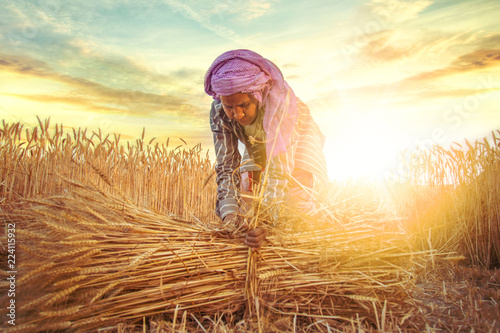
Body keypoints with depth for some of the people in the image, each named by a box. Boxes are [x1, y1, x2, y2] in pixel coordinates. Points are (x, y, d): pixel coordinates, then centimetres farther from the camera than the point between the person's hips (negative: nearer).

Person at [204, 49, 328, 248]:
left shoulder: (278, 100, -44)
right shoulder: (219, 112, -31)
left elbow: (281, 170, -45)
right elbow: (226, 165, -26)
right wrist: (230, 216, -40)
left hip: (296, 138, -3)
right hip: (257, 146, 4)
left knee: (295, 195, -17)